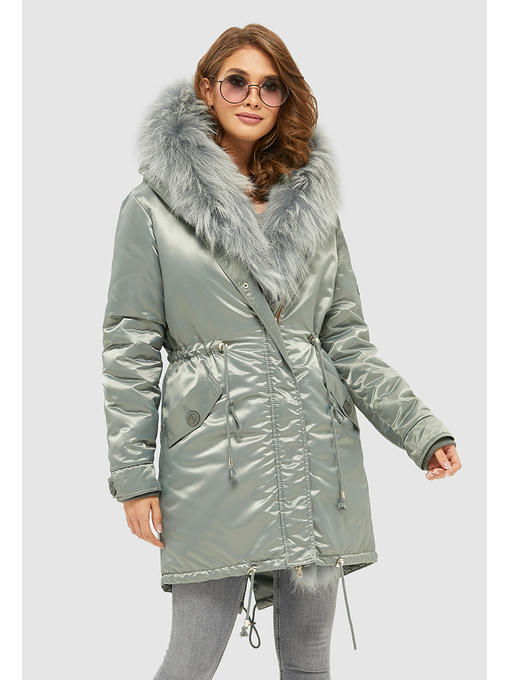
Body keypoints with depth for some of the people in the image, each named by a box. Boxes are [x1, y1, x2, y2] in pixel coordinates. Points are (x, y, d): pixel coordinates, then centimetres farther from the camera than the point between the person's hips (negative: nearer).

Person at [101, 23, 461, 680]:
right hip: (212, 454, -3)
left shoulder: (315, 206, 12)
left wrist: (424, 431, 2)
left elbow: (349, 342, 12)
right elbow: (129, 348, 1)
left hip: (319, 452, 4)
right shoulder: (153, 208, 3)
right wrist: (132, 475, -4)